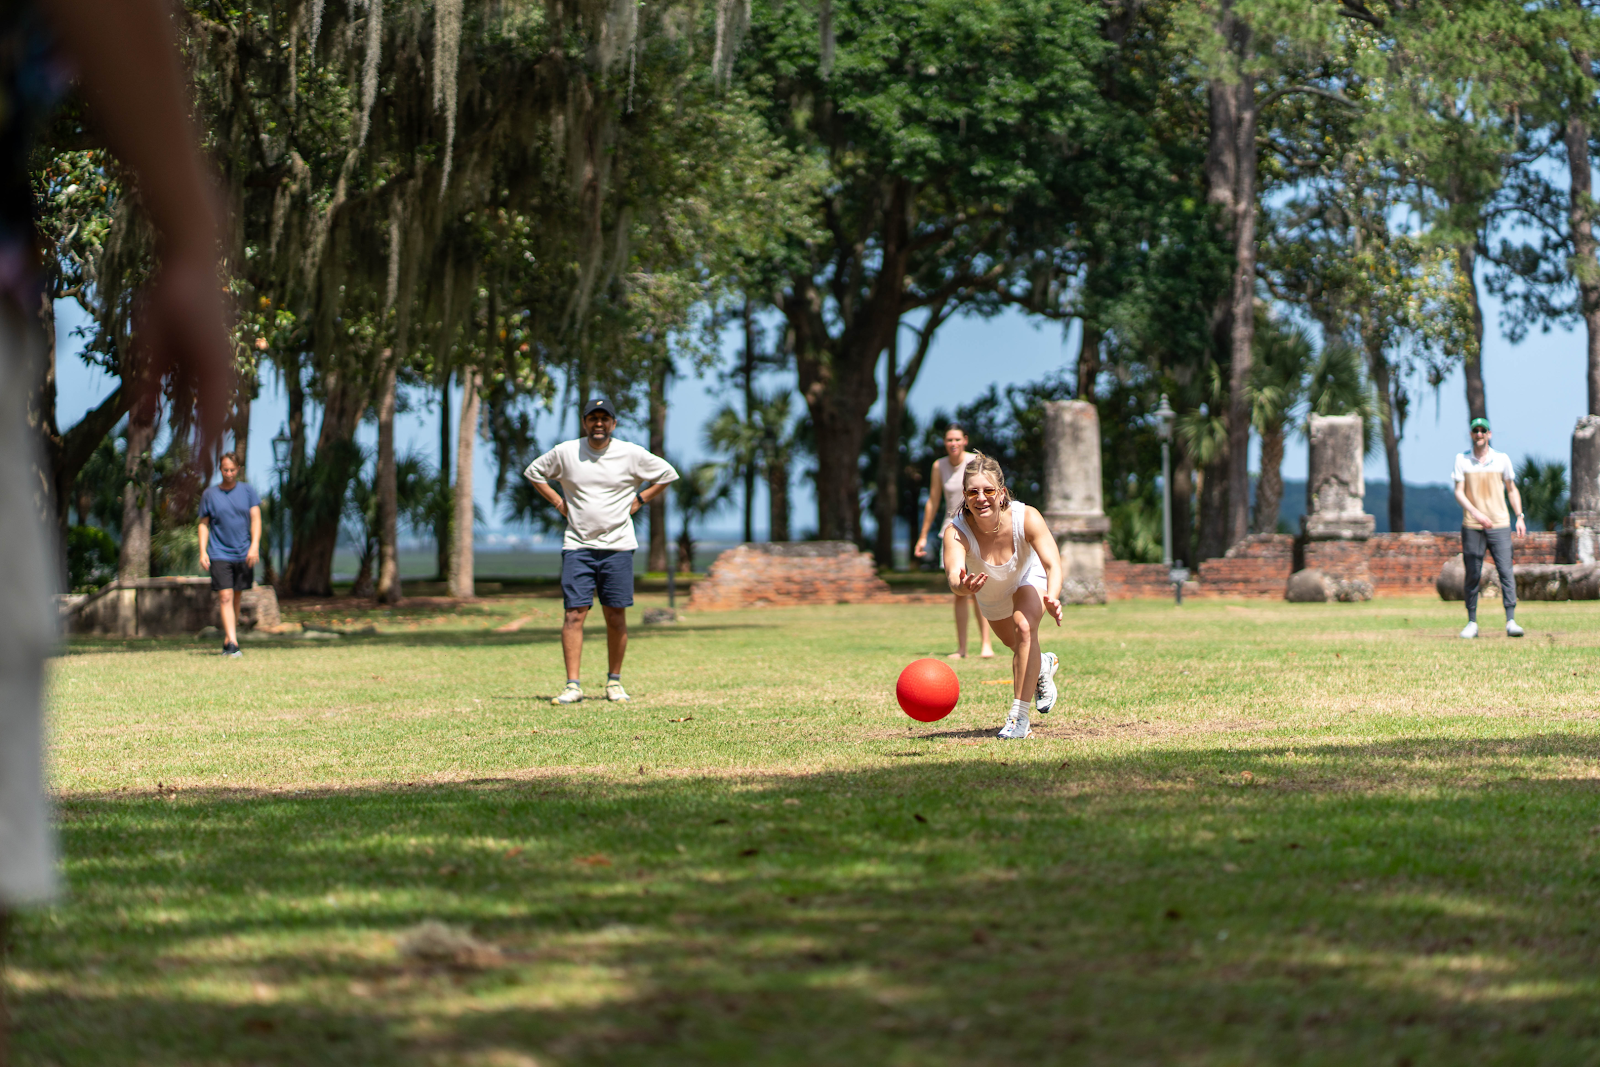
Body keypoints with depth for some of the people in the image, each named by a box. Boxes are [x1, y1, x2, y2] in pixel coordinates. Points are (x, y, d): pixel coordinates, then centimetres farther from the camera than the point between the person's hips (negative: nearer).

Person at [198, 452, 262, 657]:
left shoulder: (247, 491, 5)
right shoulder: (210, 494, 5)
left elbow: (256, 519, 0)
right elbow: (203, 524, 9)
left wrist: (254, 546, -13)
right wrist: (202, 552, -1)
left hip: (244, 554, 2)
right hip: (219, 554, -2)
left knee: (236, 598, 9)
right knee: (225, 597, -13)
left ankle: (228, 640, 22)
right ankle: (233, 643, -20)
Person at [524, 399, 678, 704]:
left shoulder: (632, 454, 1)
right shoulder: (565, 453, 2)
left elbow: (667, 474, 14)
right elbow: (534, 472, 18)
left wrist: (638, 500, 5)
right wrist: (558, 502, 7)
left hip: (617, 545, 0)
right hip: (577, 546, 0)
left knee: (616, 616, 2)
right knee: (574, 614, -8)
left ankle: (614, 681, 15)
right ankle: (573, 685, -8)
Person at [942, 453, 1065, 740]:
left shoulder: (1026, 517, -40)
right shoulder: (956, 531, -41)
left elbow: (1053, 563, -49)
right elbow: (953, 575, -57)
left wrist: (1051, 597, -70)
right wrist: (962, 585, -81)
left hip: (1029, 578, -2)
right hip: (989, 591, 2)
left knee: (1025, 627, -30)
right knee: (1016, 645, 23)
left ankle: (1019, 716, -24)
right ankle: (1044, 666, 60)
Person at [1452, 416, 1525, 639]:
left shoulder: (1502, 459, 7)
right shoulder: (1462, 459, 5)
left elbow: (1512, 489, 15)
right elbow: (1459, 492, -1)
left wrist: (1520, 517, 4)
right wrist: (1476, 513, -17)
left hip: (1500, 524, 0)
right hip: (1472, 526, 0)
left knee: (1506, 572, -9)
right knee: (1472, 575, 2)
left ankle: (1511, 621, -13)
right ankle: (1472, 623, 9)